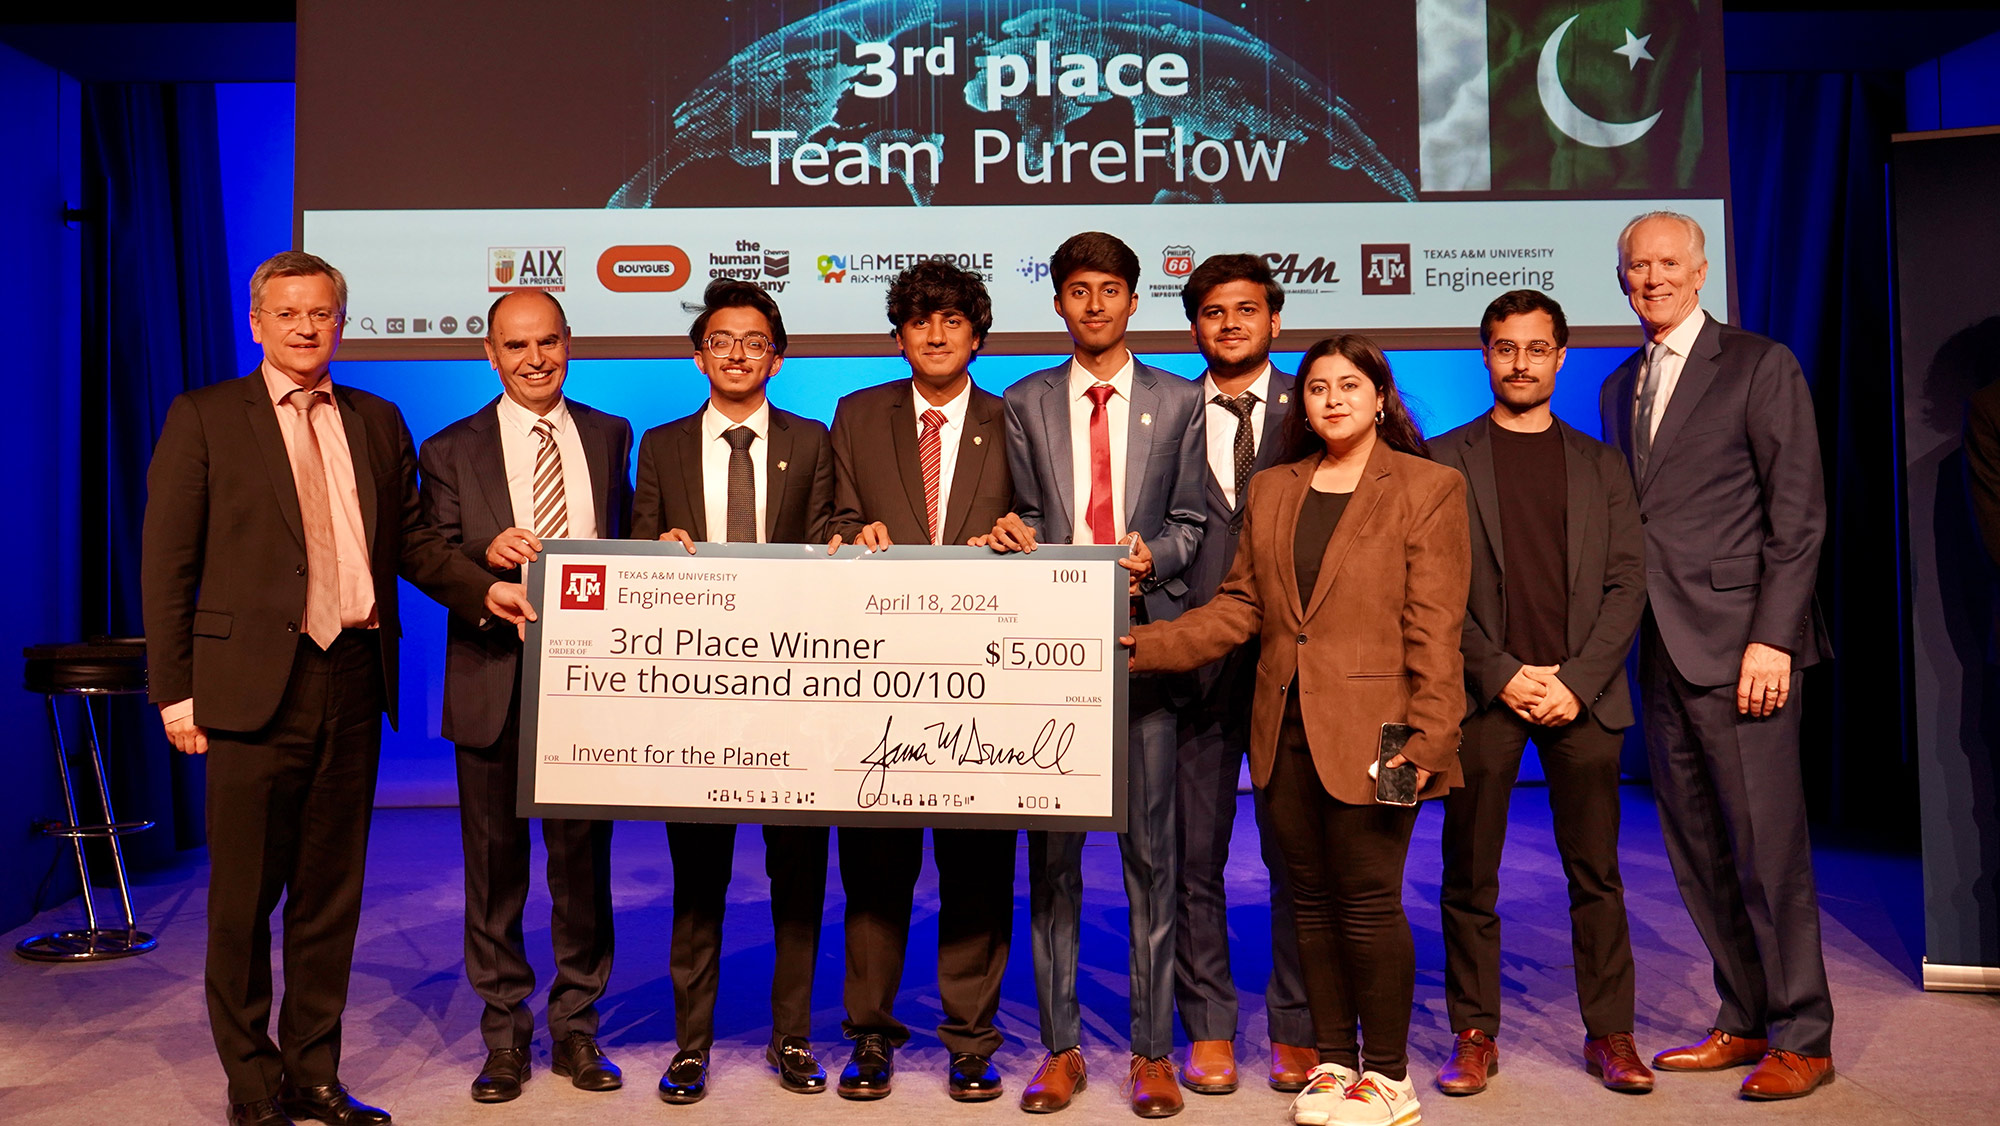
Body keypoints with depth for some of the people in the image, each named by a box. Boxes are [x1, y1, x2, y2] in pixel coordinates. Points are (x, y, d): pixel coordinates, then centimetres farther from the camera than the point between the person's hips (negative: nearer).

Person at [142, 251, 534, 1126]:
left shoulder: (378, 422, 13)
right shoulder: (203, 417, 2)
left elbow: (411, 541, 14)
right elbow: (167, 563, -2)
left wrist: (481, 589, -3)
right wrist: (176, 691, -7)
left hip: (353, 683, 4)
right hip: (254, 686, -3)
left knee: (331, 893, 12)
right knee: (243, 899, 6)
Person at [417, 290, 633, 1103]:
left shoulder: (610, 436, 10)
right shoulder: (451, 450, 4)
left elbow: (627, 546, 9)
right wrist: (489, 554, -20)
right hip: (494, 681, -1)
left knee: (585, 862, 8)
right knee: (494, 867, 8)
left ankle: (577, 1028, 24)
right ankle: (505, 1036, 23)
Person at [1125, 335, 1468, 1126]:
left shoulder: (1428, 489, 0)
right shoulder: (1270, 491, 14)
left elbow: (1434, 628, -6)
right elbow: (1239, 608, 11)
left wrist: (1428, 736, -13)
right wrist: (1141, 646, 1)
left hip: (1369, 733, -5)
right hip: (1286, 732, 5)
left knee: (1368, 902, -2)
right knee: (1312, 902, 11)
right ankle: (1334, 1063, 25)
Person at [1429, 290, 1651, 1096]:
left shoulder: (1600, 463, 13)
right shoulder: (1444, 459, 7)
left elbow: (1627, 582, 6)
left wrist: (1577, 680, -7)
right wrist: (1503, 673, -9)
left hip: (1583, 694, 2)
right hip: (1481, 694, -1)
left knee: (1596, 877, 6)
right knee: (1469, 877, 3)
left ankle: (1610, 1033, 18)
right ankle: (1474, 1035, 14)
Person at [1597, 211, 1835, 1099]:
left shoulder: (1761, 366, -1)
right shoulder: (1619, 387, 17)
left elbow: (1799, 514, -6)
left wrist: (1773, 637, -14)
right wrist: (1628, 637, 9)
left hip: (1738, 646, -6)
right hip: (1661, 654, 6)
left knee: (1767, 849, -1)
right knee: (1696, 850, 11)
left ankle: (1801, 1038, 13)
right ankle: (1743, 1020, 23)